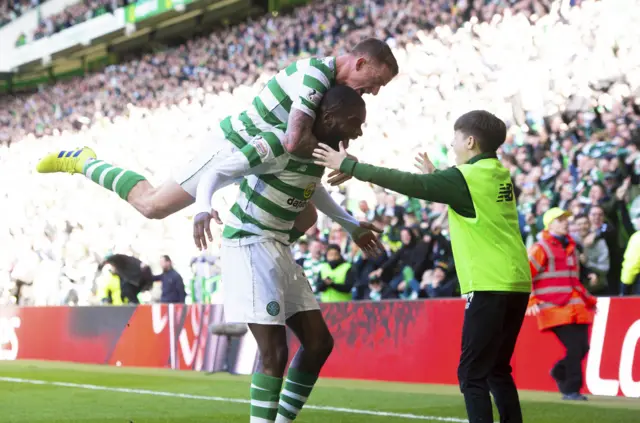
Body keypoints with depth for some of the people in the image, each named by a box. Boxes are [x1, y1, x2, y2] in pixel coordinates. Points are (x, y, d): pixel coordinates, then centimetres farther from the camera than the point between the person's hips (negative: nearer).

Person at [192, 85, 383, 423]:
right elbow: (216, 173, -23)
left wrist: (352, 227, 37)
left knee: (318, 342, 9)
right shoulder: (280, 144, -21)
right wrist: (202, 209, -43)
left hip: (279, 249, 9)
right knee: (275, 352, -16)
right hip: (249, 245, -9)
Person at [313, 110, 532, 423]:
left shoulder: (468, 177, -10)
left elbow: (409, 183, -10)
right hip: (516, 284, 8)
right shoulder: (500, 176, 13)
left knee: (472, 373, -5)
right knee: (497, 370, 15)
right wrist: (434, 175, 41)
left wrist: (348, 165, -6)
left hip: (491, 287, -8)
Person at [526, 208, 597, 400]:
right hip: (555, 310, -7)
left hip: (576, 309, 7)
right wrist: (531, 301, -18)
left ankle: (560, 372, 28)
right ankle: (571, 390, 0)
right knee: (574, 347, -13)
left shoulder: (571, 247, 20)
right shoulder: (541, 249, -3)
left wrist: (589, 300, 29)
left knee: (582, 347, 1)